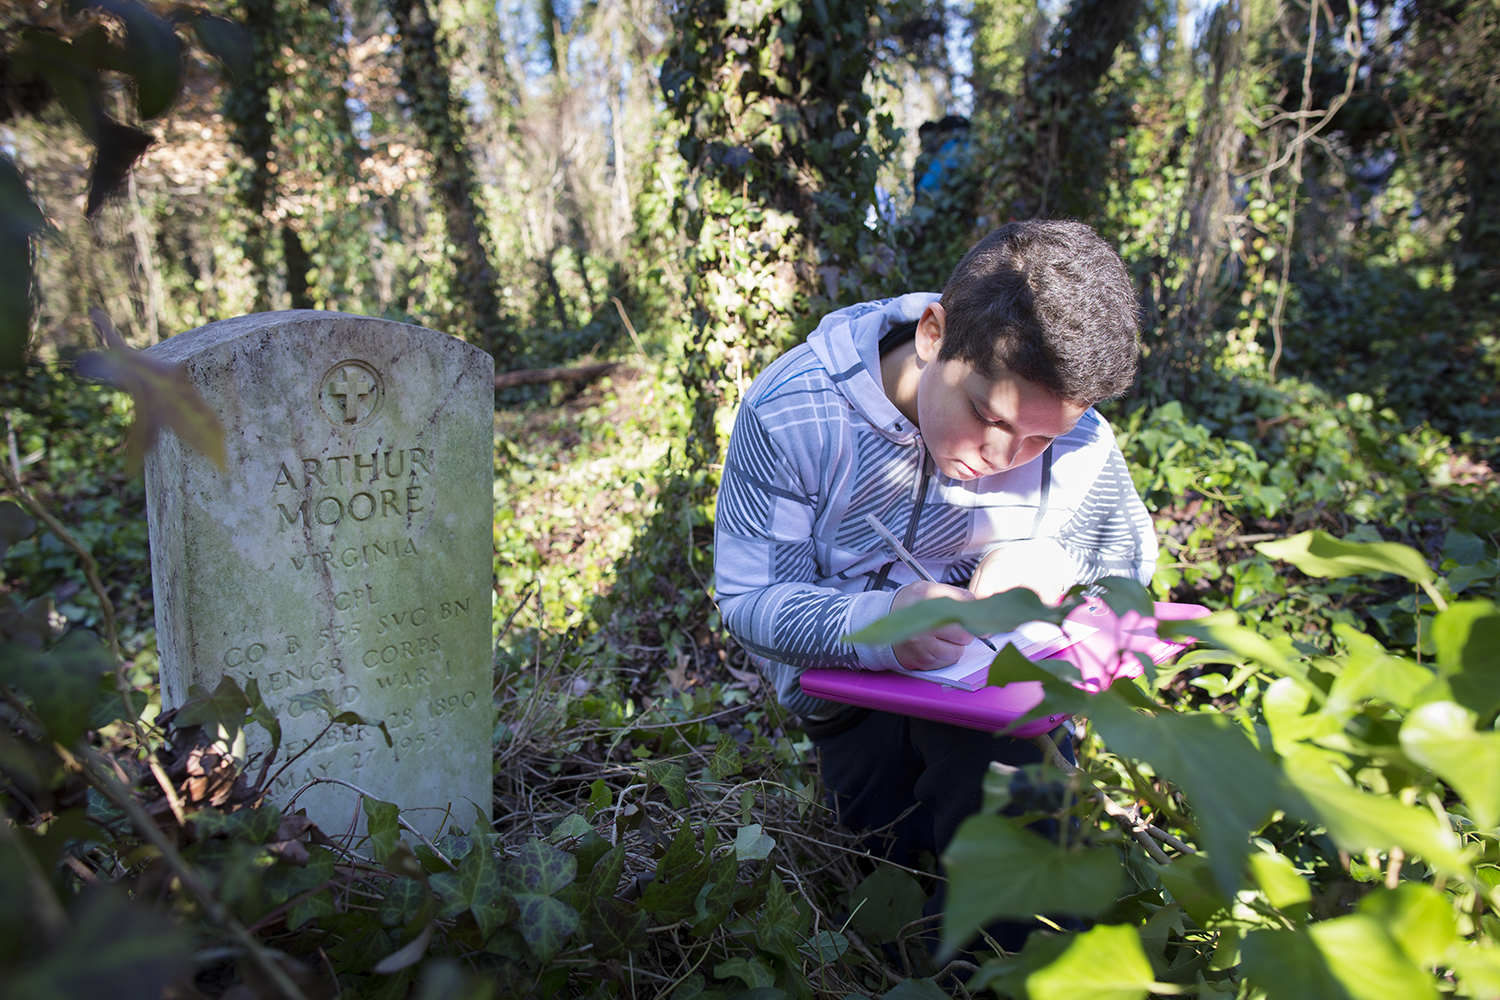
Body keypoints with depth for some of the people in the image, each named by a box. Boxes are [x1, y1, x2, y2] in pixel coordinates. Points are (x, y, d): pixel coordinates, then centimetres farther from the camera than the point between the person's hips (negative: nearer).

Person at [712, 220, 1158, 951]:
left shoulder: (1076, 441, -12)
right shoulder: (790, 412, -21)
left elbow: (1132, 552, 8)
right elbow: (747, 602, -18)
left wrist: (1052, 557, -18)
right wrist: (874, 625, -41)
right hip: (850, 682, 0)